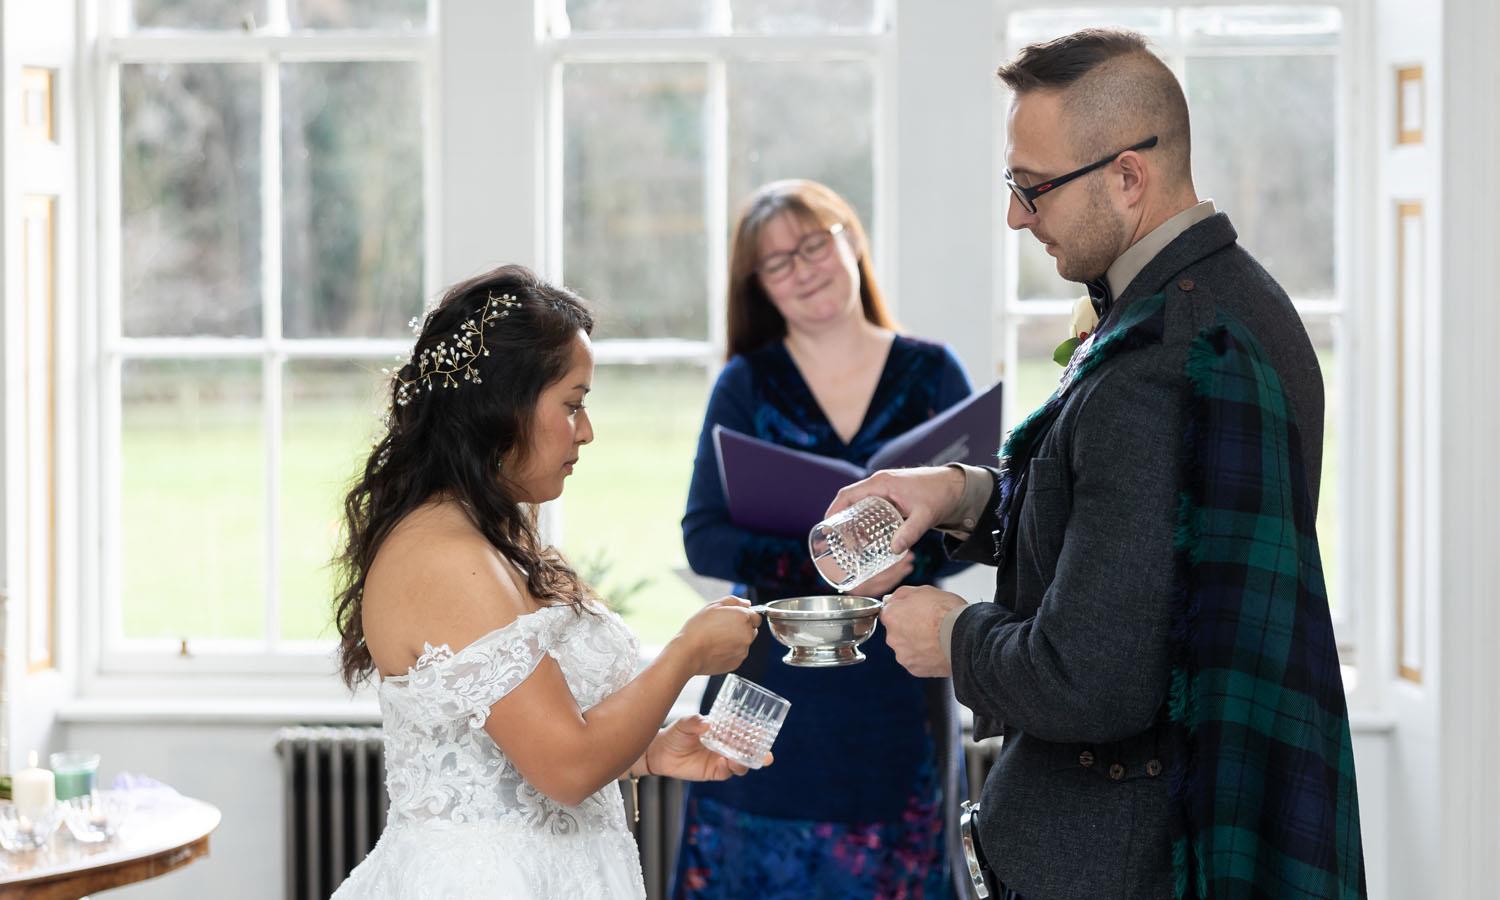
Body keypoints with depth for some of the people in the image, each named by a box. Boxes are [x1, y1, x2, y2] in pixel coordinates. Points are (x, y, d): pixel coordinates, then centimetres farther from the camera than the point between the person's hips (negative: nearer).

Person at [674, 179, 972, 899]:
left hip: (900, 684, 1)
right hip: (776, 683, 0)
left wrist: (908, 556, -19)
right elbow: (704, 539, -5)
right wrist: (822, 566, -21)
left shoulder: (931, 374, 6)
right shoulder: (747, 384, 5)